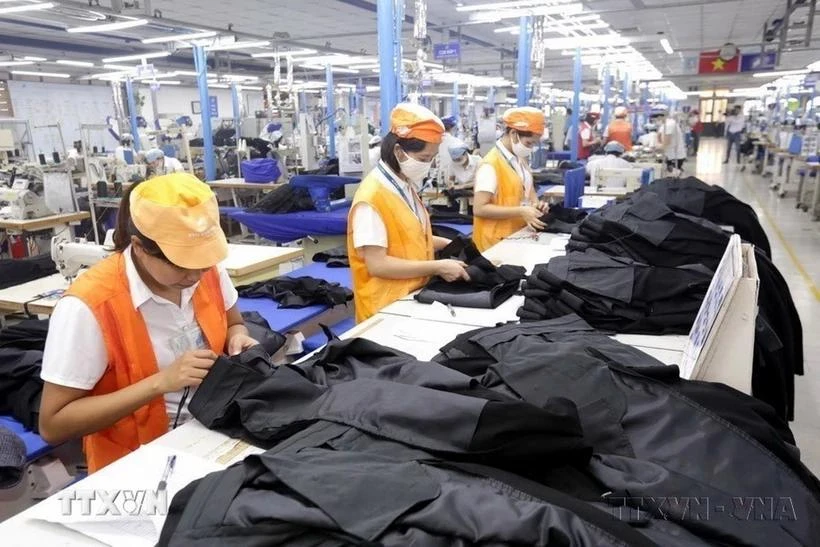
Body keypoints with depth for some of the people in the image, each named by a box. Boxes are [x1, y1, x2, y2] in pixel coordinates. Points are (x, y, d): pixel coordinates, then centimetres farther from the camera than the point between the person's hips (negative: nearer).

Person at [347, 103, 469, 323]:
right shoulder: (371, 198, -20)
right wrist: (437, 267, -22)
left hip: (416, 297, 8)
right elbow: (377, 264, -23)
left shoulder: (406, 187, 6)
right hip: (388, 309, -8)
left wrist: (449, 245, 3)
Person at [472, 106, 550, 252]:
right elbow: (479, 208, -22)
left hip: (520, 235, 8)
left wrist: (535, 203, -1)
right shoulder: (491, 165, -17)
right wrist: (520, 211, -24)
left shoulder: (521, 159, 9)